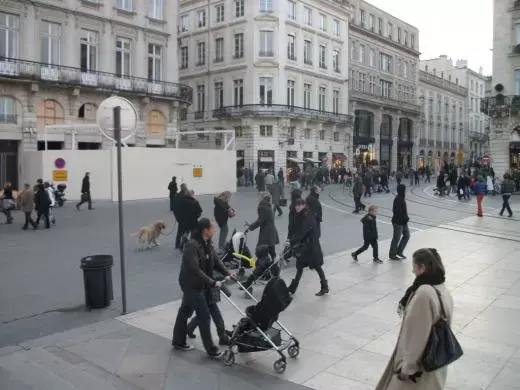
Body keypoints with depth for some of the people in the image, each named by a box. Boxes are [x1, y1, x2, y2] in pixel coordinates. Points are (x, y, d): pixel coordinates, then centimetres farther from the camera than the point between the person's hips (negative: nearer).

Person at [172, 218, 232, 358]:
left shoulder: (207, 244, 2)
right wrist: (212, 283, -30)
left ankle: (178, 341, 35)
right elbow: (194, 269, -30)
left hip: (201, 284, 9)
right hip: (191, 285, -9)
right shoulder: (192, 246, -26)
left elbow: (215, 260, 7)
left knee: (185, 311, 20)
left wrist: (226, 273, -7)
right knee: (204, 315, -2)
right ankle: (210, 349, 9)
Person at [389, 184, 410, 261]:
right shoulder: (398, 199, -22)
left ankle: (399, 251, 26)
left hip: (403, 221, 10)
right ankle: (392, 254, 15)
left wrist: (405, 218, 12)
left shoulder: (401, 198, 8)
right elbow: (398, 211, -26)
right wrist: (405, 218, -18)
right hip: (398, 222, -10)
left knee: (406, 235, 16)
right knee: (396, 238, 1)